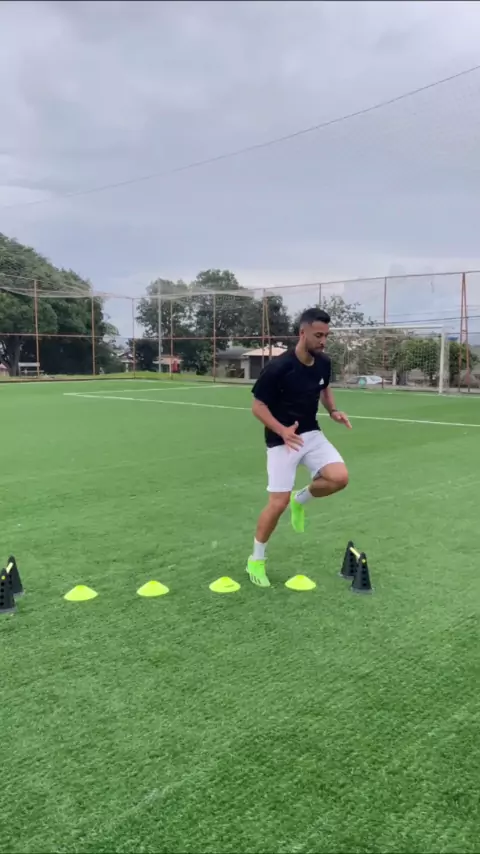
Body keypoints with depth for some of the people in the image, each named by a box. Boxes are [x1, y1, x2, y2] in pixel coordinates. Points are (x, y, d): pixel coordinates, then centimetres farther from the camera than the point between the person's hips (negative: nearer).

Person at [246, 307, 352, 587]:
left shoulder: (323, 363, -3)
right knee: (278, 502, -7)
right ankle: (256, 560, 15)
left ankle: (301, 500, 16)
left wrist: (333, 411, 0)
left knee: (339, 478, -15)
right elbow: (258, 406, -15)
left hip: (312, 434, 6)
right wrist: (282, 430, -29)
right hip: (282, 440, -6)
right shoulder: (278, 367, -22)